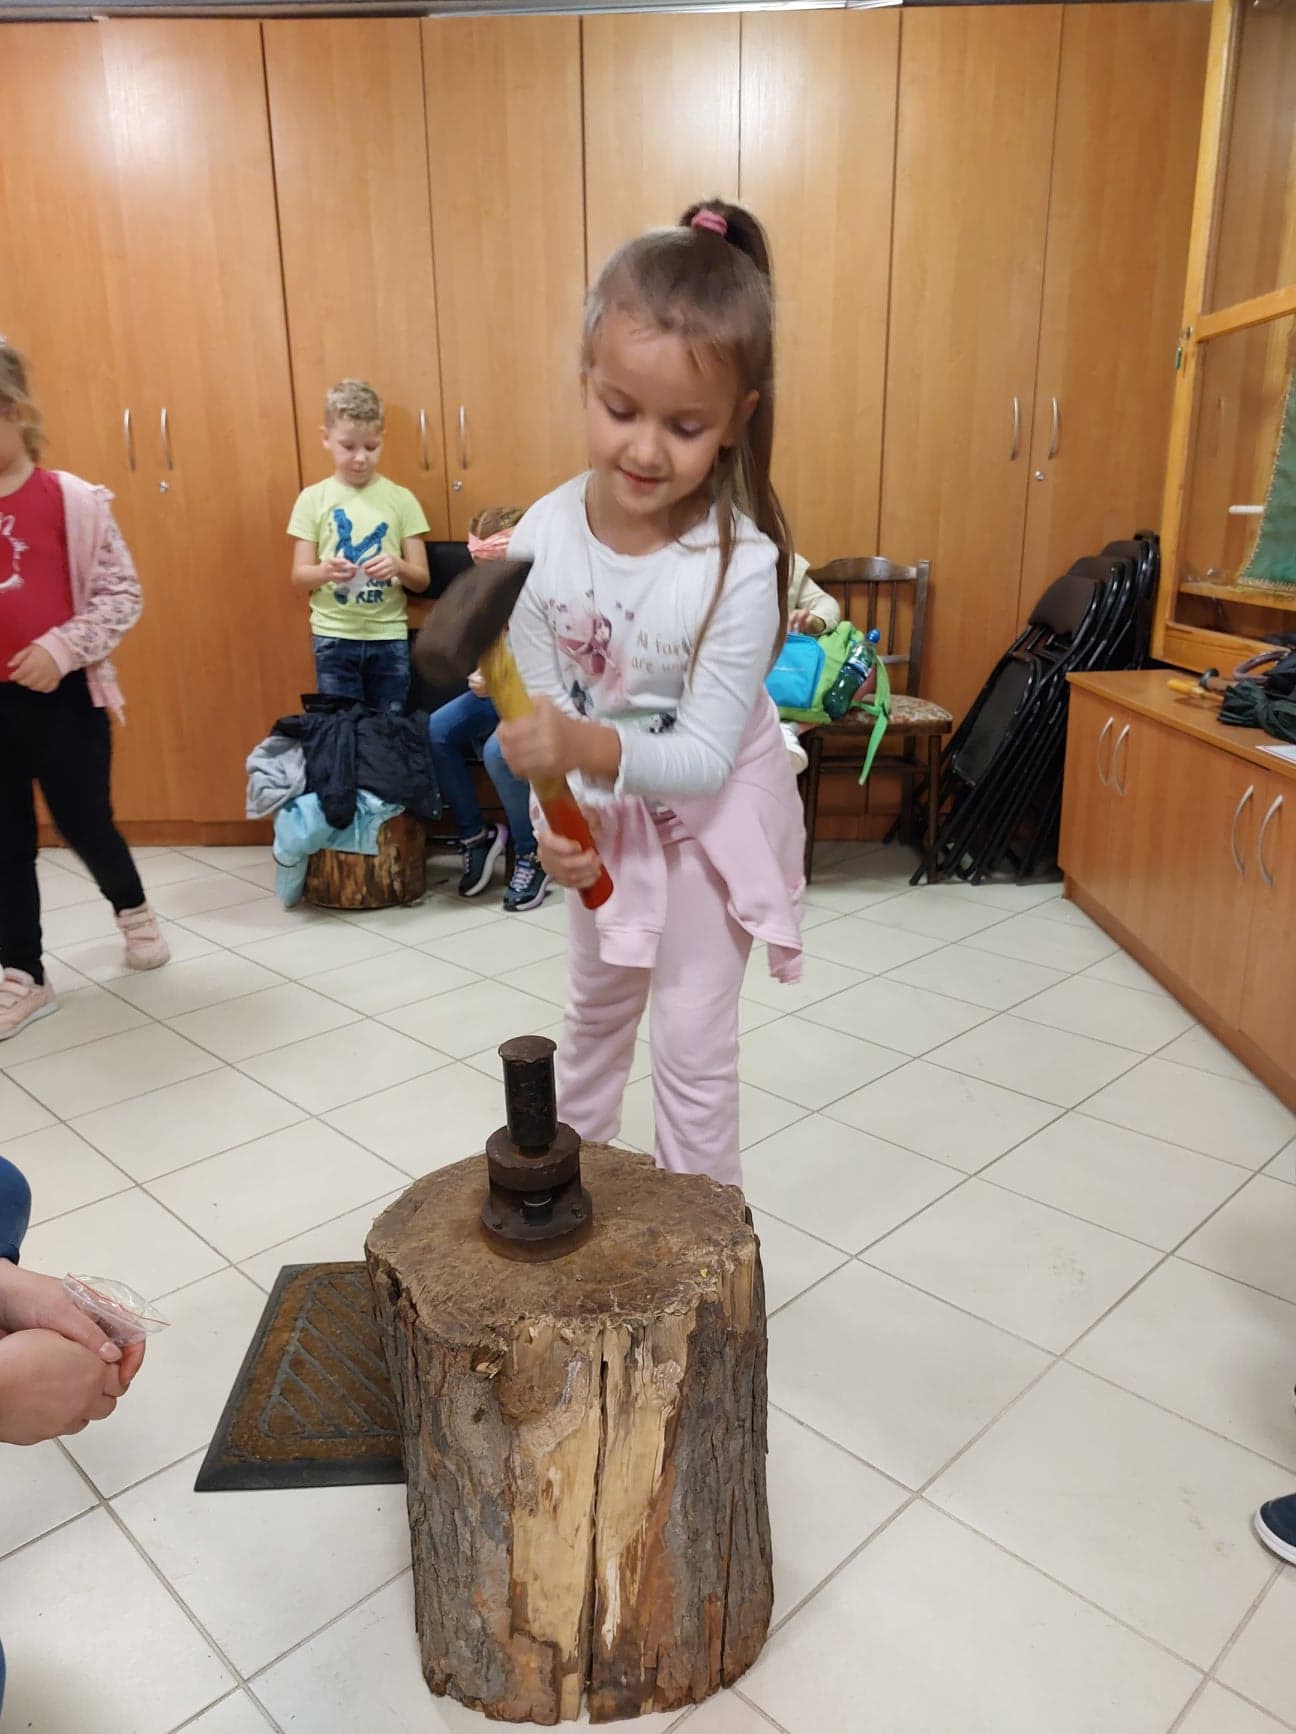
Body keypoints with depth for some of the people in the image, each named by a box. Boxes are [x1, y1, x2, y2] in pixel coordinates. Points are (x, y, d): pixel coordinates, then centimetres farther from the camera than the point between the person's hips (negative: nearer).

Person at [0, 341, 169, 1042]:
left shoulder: (70, 498, -7)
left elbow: (121, 592, -6)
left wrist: (62, 648, -17)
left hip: (61, 693, -3)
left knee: (84, 822, 9)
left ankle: (132, 910, 40)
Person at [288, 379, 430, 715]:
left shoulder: (400, 499, 1)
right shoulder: (313, 499, 1)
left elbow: (422, 579, 1)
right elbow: (299, 576, 0)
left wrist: (398, 566, -21)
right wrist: (325, 571, -22)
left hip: (389, 637, 0)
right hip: (333, 637, 0)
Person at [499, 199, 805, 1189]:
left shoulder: (740, 565, -31)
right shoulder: (543, 536, -20)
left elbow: (705, 756, -29)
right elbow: (543, 700, -10)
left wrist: (594, 747, -46)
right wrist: (556, 814, -25)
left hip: (711, 813, -4)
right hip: (604, 812, 5)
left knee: (692, 1041, 4)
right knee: (599, 1004, 25)